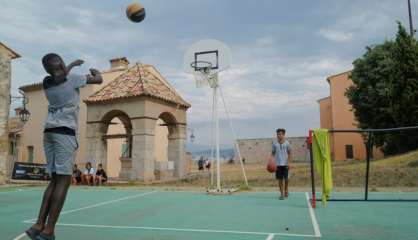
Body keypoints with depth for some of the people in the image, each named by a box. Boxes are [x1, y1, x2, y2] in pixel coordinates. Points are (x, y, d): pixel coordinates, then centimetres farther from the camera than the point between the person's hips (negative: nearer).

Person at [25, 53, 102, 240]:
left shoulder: (46, 82, 13)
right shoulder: (72, 79, -2)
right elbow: (99, 80, 11)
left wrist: (72, 64, 48)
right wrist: (95, 71, 32)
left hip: (49, 132, 7)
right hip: (65, 132, -6)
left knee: (55, 180, 9)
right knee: (64, 180, -7)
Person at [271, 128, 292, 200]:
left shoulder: (286, 143, -2)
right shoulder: (274, 143, 2)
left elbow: (290, 153, 2)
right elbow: (273, 153, 6)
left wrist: (289, 162, -7)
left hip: (285, 164, -1)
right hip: (278, 164, 1)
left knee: (286, 178, 7)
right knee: (280, 179, 3)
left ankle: (286, 190, 33)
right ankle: (282, 194, 11)